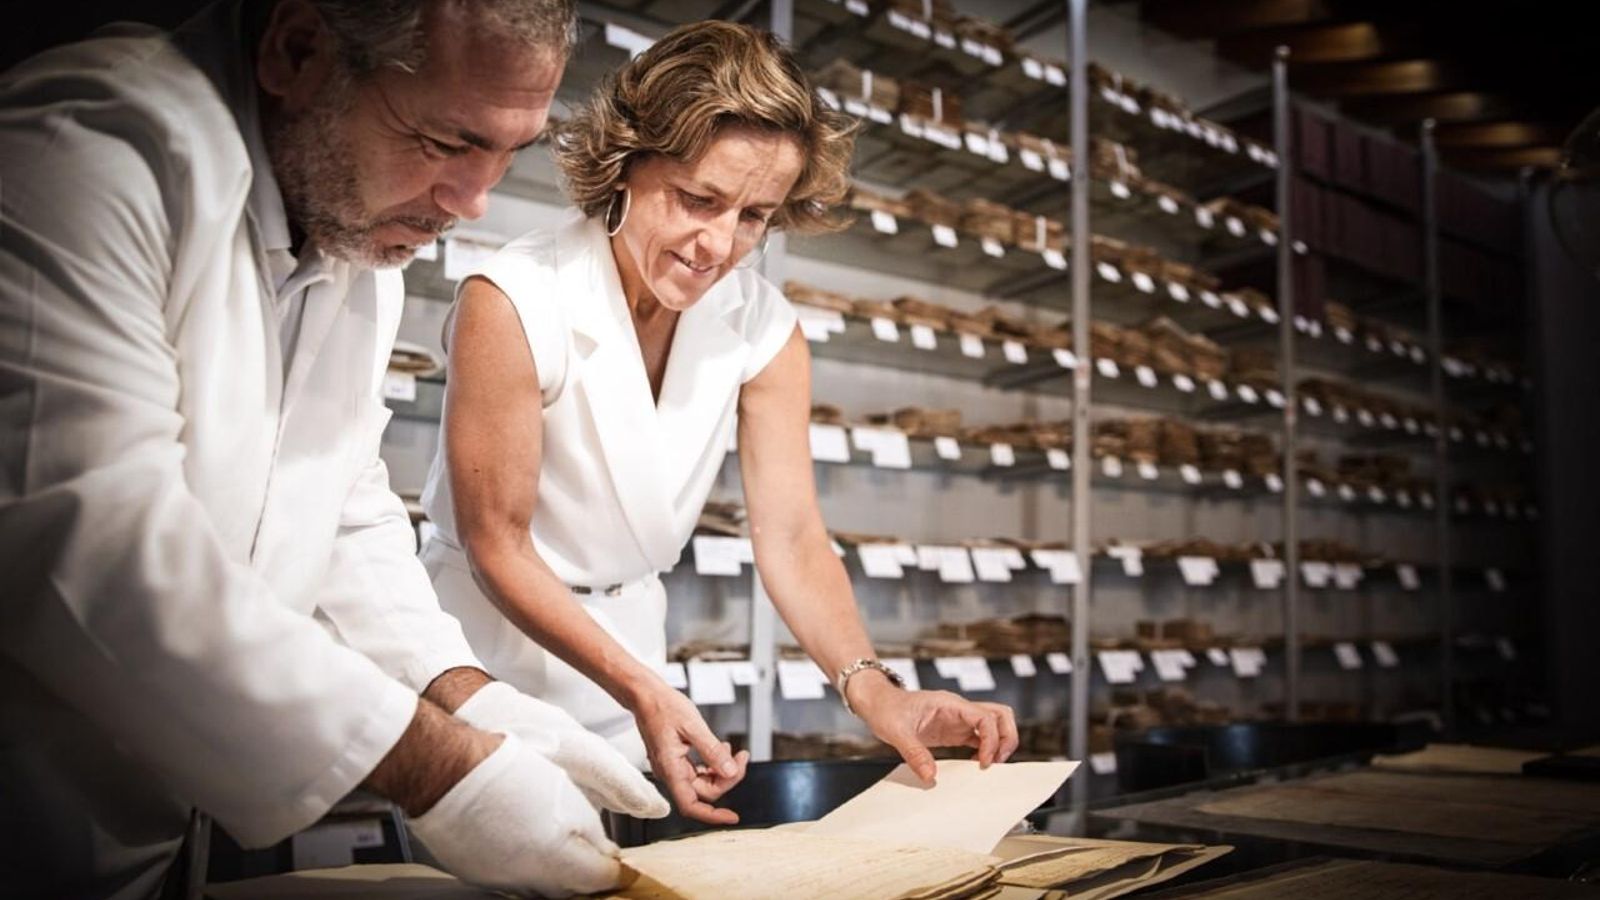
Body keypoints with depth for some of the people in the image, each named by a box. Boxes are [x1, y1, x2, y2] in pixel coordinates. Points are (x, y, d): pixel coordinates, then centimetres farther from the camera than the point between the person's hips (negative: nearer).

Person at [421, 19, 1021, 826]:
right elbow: (496, 542, -19)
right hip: (495, 640, -4)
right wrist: (640, 691, -30)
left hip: (629, 637, 4)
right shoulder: (513, 303, -23)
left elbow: (790, 536, -12)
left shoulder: (764, 329, -9)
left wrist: (871, 688, -30)